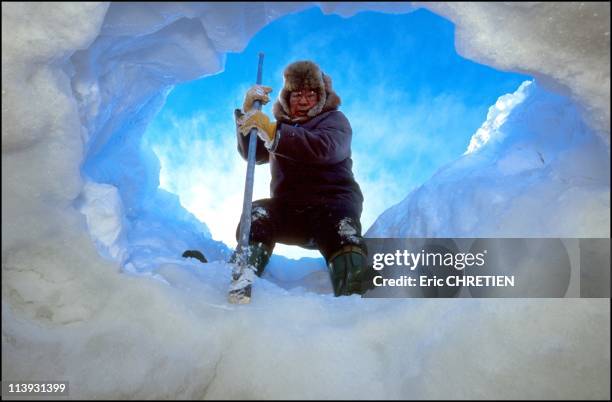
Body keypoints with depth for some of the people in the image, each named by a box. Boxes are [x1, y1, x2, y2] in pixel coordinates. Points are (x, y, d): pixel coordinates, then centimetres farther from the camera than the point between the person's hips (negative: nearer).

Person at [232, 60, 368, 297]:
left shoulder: (334, 120, 8)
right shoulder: (282, 125, 24)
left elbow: (323, 148, -18)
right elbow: (251, 153, 6)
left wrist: (271, 132, -30)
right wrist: (248, 112, -10)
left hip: (332, 205, -3)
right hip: (288, 209, 4)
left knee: (345, 241, -35)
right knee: (257, 217, -27)